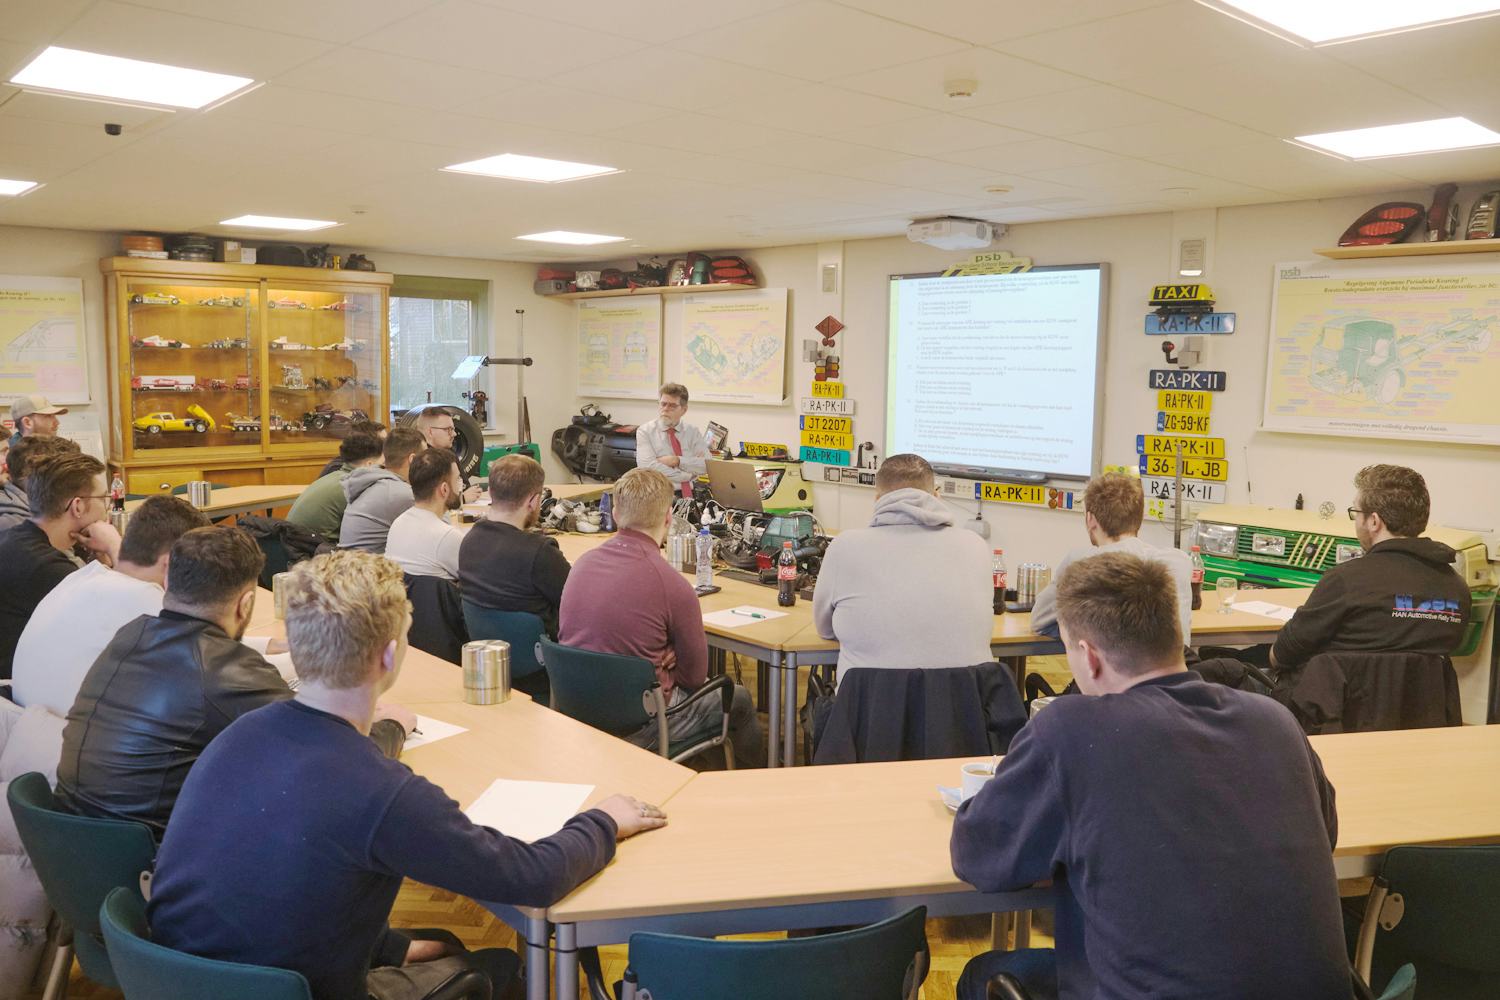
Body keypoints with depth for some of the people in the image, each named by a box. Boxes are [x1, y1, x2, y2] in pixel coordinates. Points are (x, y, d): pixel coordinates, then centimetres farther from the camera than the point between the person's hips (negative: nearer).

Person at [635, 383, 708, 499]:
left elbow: (707, 464, 0)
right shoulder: (645, 431, 3)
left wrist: (677, 460, -10)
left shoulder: (693, 431, 12)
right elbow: (647, 466, -11)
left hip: (689, 493, 3)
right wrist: (688, 474, -10)